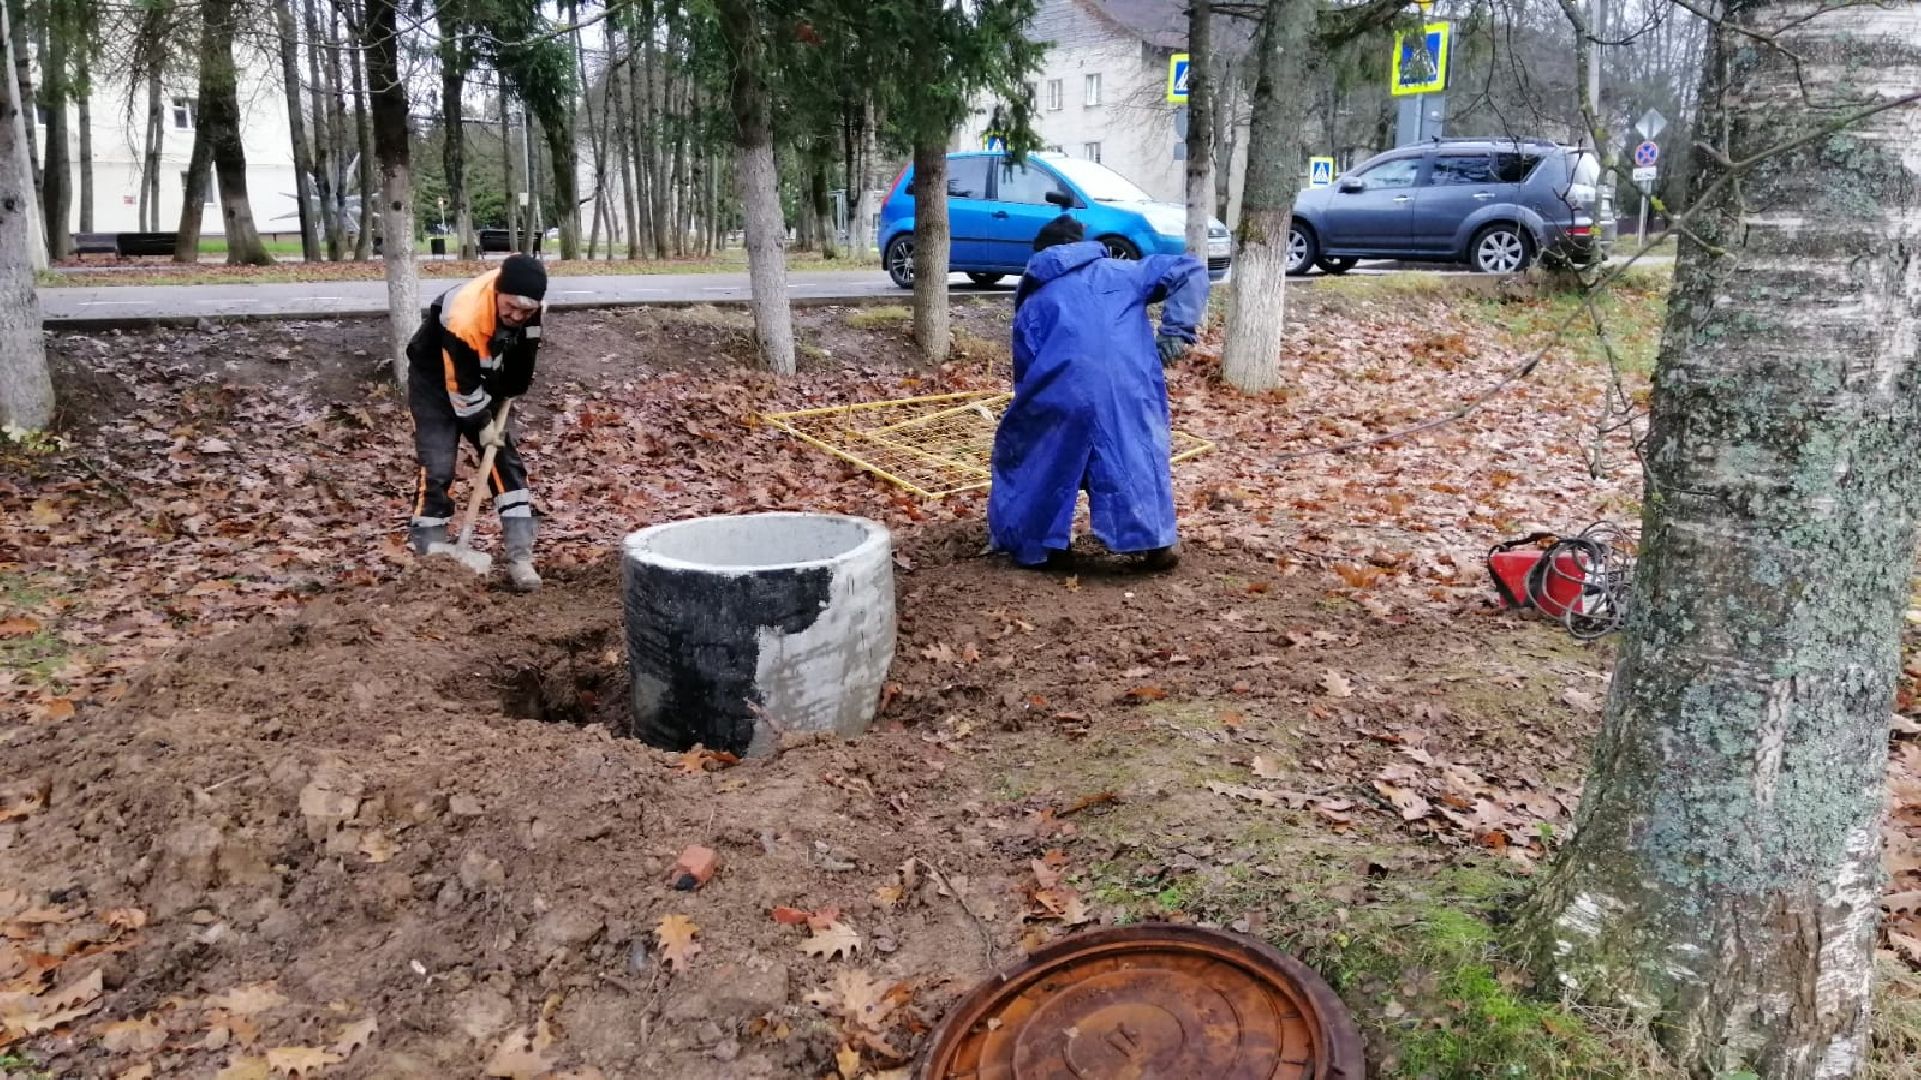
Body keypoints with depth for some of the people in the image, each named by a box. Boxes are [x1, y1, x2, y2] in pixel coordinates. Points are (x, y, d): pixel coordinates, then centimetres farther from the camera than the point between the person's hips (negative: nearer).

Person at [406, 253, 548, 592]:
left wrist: (507, 396, 4)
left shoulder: (529, 304, -20)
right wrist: (482, 424, -17)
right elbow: (459, 383, -28)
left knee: (507, 462, -1)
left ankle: (520, 558, 0)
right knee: (437, 469, -13)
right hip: (435, 383, -6)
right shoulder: (464, 317, -40)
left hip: (482, 382, 6)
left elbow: (522, 353, 1)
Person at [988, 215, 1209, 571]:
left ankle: (1040, 543, 21)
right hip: (1129, 384, 0)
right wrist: (1175, 335, 14)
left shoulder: (1032, 302, 29)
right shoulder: (1120, 272, 28)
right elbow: (1189, 271, 19)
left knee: (1040, 459, 20)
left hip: (1063, 389, 0)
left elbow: (1026, 372, 26)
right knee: (1138, 455, 16)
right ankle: (1158, 542, 11)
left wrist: (1031, 411, 36)